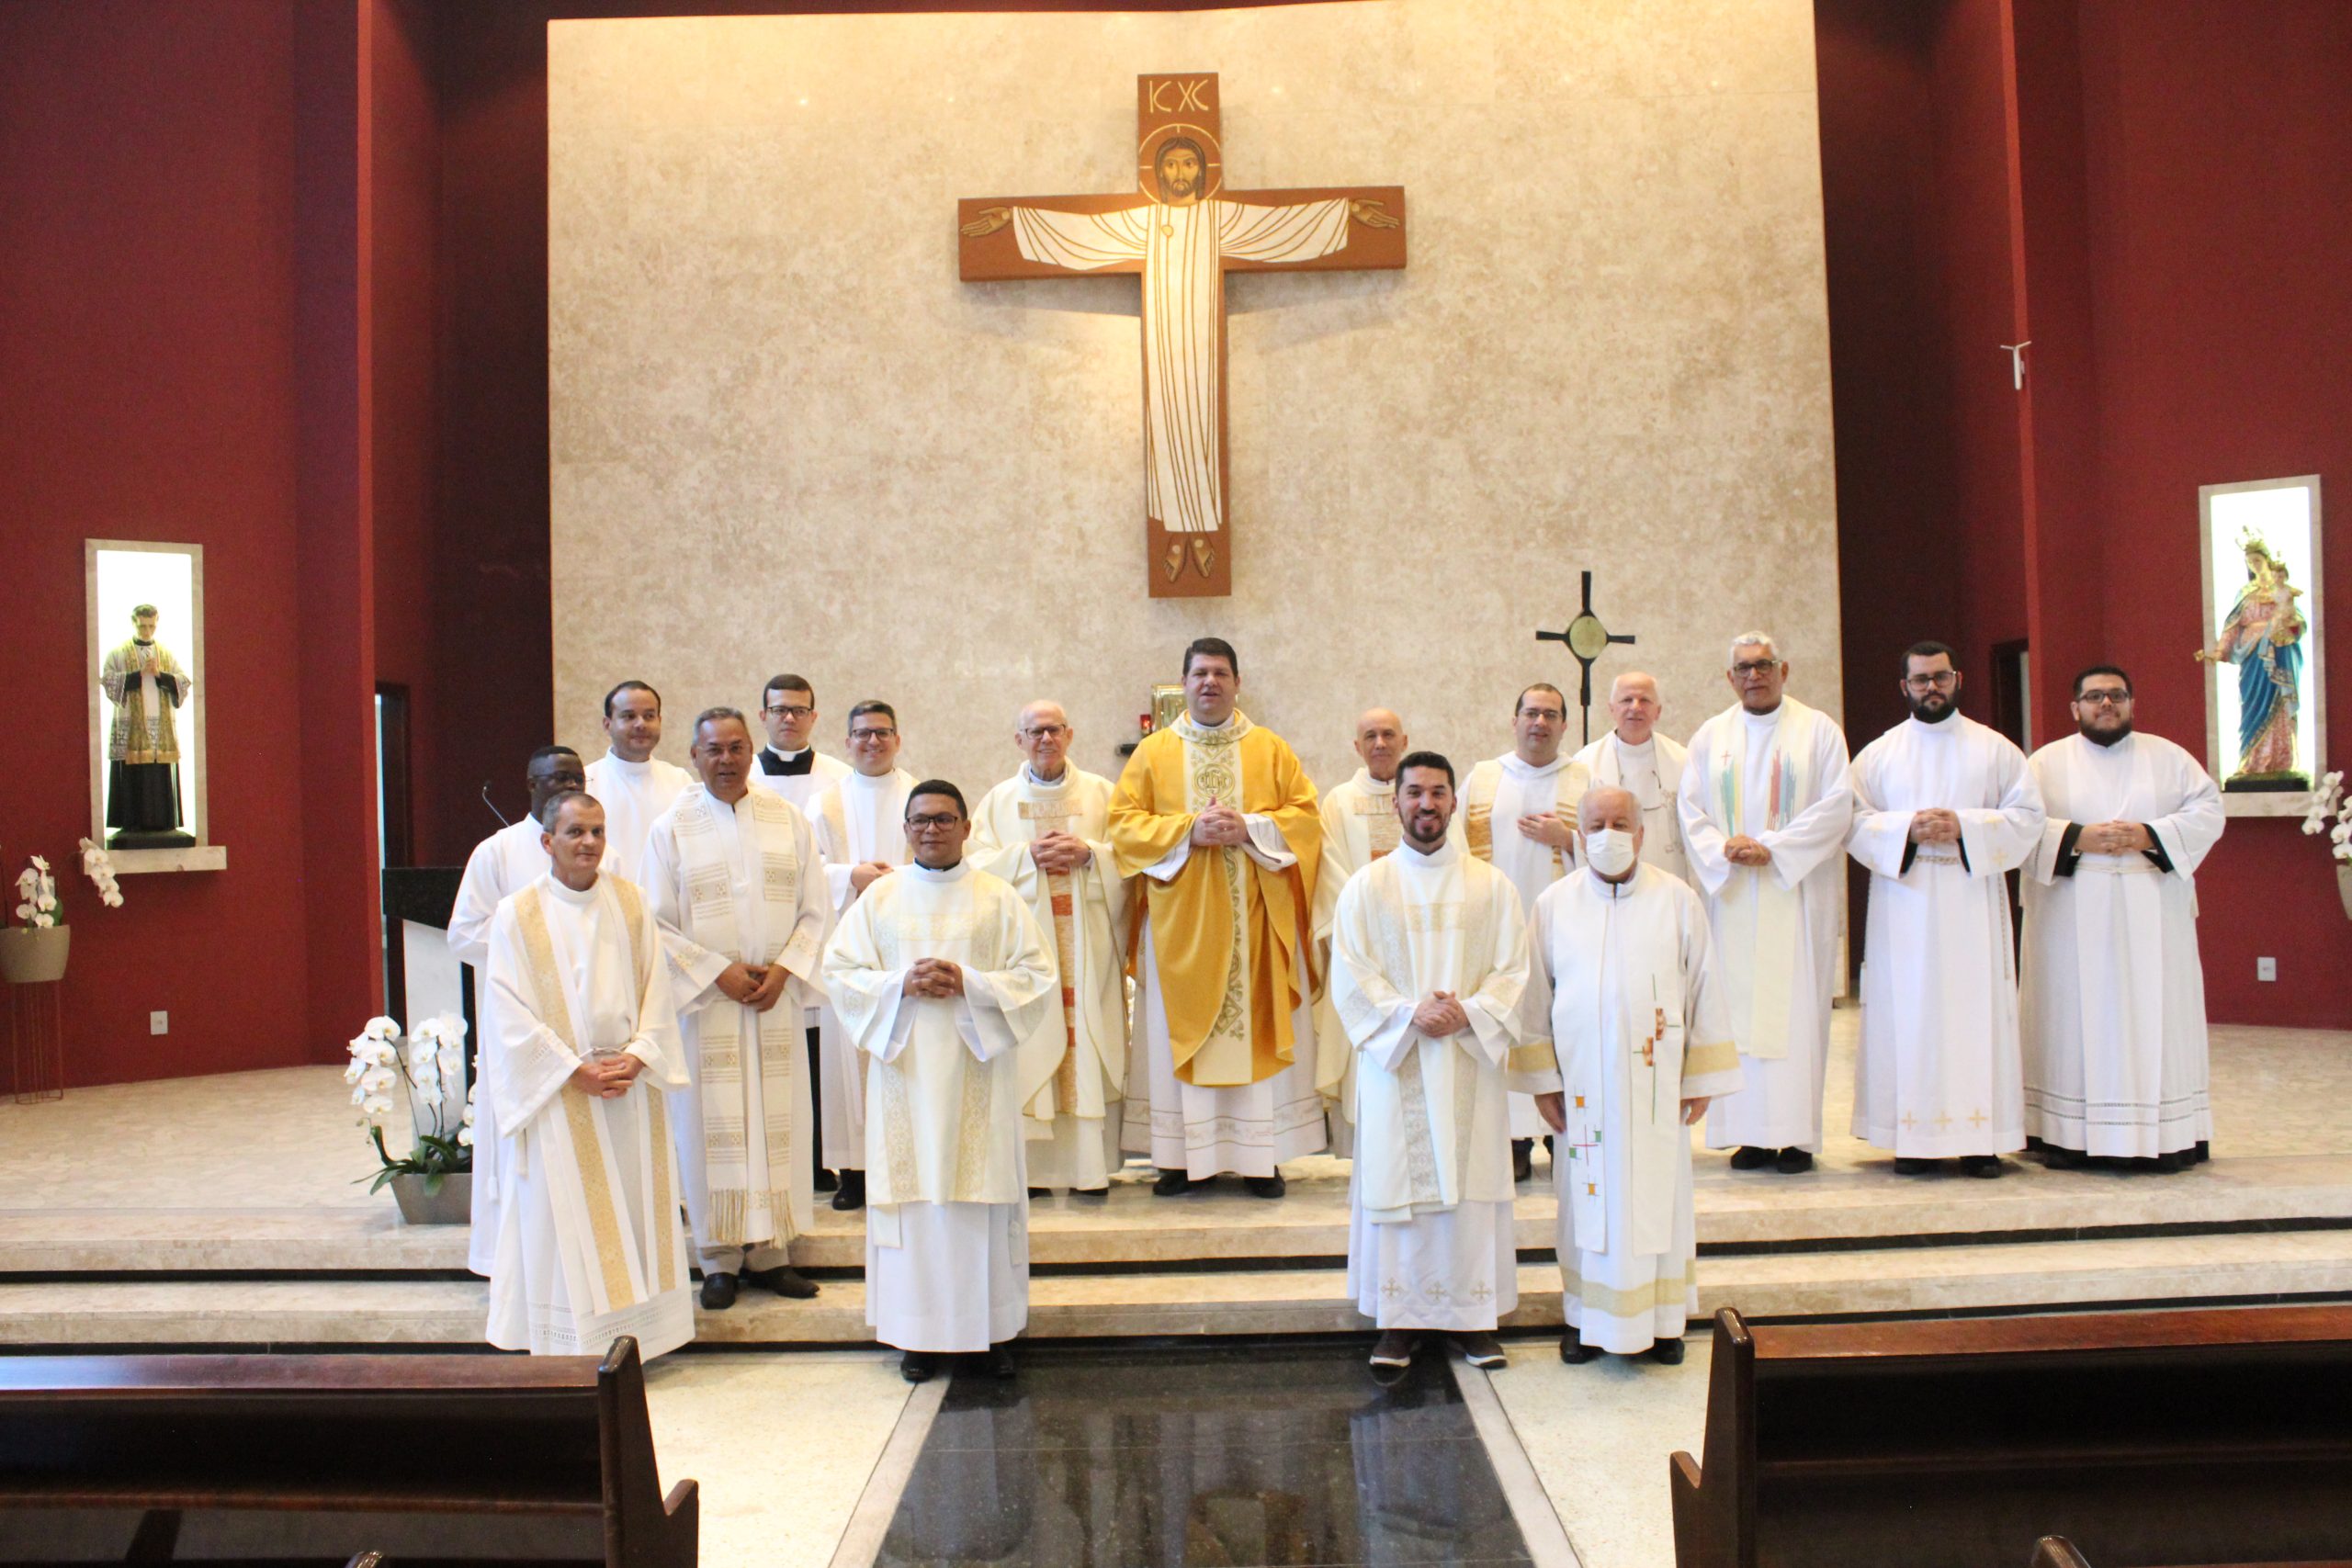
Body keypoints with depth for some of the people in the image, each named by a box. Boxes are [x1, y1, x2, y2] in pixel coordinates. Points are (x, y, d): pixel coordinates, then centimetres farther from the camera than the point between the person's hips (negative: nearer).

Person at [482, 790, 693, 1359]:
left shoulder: (629, 901, 5)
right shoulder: (517, 915, -4)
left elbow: (656, 988, 4)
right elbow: (511, 1014, -8)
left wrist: (637, 1057, -10)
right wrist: (576, 1070, -14)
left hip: (632, 1086, 3)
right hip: (558, 1092, -3)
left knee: (635, 1204, 8)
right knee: (565, 1214, 0)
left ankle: (632, 1331, 19)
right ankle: (575, 1347, 9)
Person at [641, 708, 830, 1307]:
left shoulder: (788, 820, 6)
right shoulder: (672, 828, 1)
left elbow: (813, 911, 6)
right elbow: (658, 923, -2)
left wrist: (782, 971, -8)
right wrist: (719, 972, -11)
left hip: (777, 999, 2)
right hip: (705, 999, -2)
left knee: (779, 1121, 4)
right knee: (713, 1126, 1)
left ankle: (771, 1250, 14)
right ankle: (719, 1260, 10)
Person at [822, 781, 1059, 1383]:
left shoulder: (999, 899, 4)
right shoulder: (879, 898, 8)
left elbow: (1038, 976, 0)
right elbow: (840, 970, 4)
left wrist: (967, 984, -14)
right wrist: (902, 985, -12)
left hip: (978, 1069, -1)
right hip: (905, 1069, 1)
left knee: (984, 1191, 1)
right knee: (914, 1192, 1)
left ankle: (992, 1328, 12)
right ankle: (919, 1332, 11)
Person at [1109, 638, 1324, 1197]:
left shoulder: (1270, 749, 8)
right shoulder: (1153, 752, 8)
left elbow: (1304, 815, 3)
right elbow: (1124, 823, 1)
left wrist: (1248, 828, -13)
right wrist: (1188, 831, -13)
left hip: (1256, 920, 0)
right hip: (1180, 920, 0)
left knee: (1259, 1025, 0)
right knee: (1182, 1032, 0)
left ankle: (1262, 1155, 8)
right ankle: (1183, 1156, 6)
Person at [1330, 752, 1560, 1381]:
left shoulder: (1491, 886, 7)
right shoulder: (1366, 887, 5)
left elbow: (1512, 972, 2)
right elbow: (1350, 977, -2)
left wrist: (1467, 1013, -16)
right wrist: (1411, 1013, -17)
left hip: (1470, 1063, 1)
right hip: (1393, 1061, 0)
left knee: (1471, 1186, 3)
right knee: (1396, 1183, 1)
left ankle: (1472, 1313, 15)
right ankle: (1399, 1318, 11)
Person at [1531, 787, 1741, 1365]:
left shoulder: (1678, 901, 1)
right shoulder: (1554, 904, 2)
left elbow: (1703, 991, 4)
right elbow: (1537, 996, 6)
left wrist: (1701, 1079, 2)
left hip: (1654, 1081, 0)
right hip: (1583, 1082, 0)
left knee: (1657, 1193, 7)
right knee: (1588, 1196, 7)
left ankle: (1661, 1318, 21)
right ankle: (1587, 1317, 20)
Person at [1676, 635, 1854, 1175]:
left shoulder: (1819, 731, 5)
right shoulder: (1710, 737, 13)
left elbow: (1836, 806, -5)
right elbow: (1690, 808, 6)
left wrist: (1772, 848, -14)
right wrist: (1723, 851, -12)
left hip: (1795, 892, -2)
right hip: (1729, 894, 2)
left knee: (1794, 1005, -4)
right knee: (1736, 1005, -1)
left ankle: (1796, 1135, 0)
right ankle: (1750, 1134, 3)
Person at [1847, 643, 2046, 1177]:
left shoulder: (1996, 749, 9)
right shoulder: (1878, 754, 10)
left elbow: (2027, 817, 1)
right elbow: (1854, 822, 3)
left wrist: (1964, 827, -13)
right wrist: (1906, 830, -15)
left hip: (1973, 905, 0)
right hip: (1904, 905, 0)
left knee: (1977, 1010, -2)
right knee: (1909, 1012, -1)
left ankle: (1981, 1138, 3)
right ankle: (1914, 1137, 3)